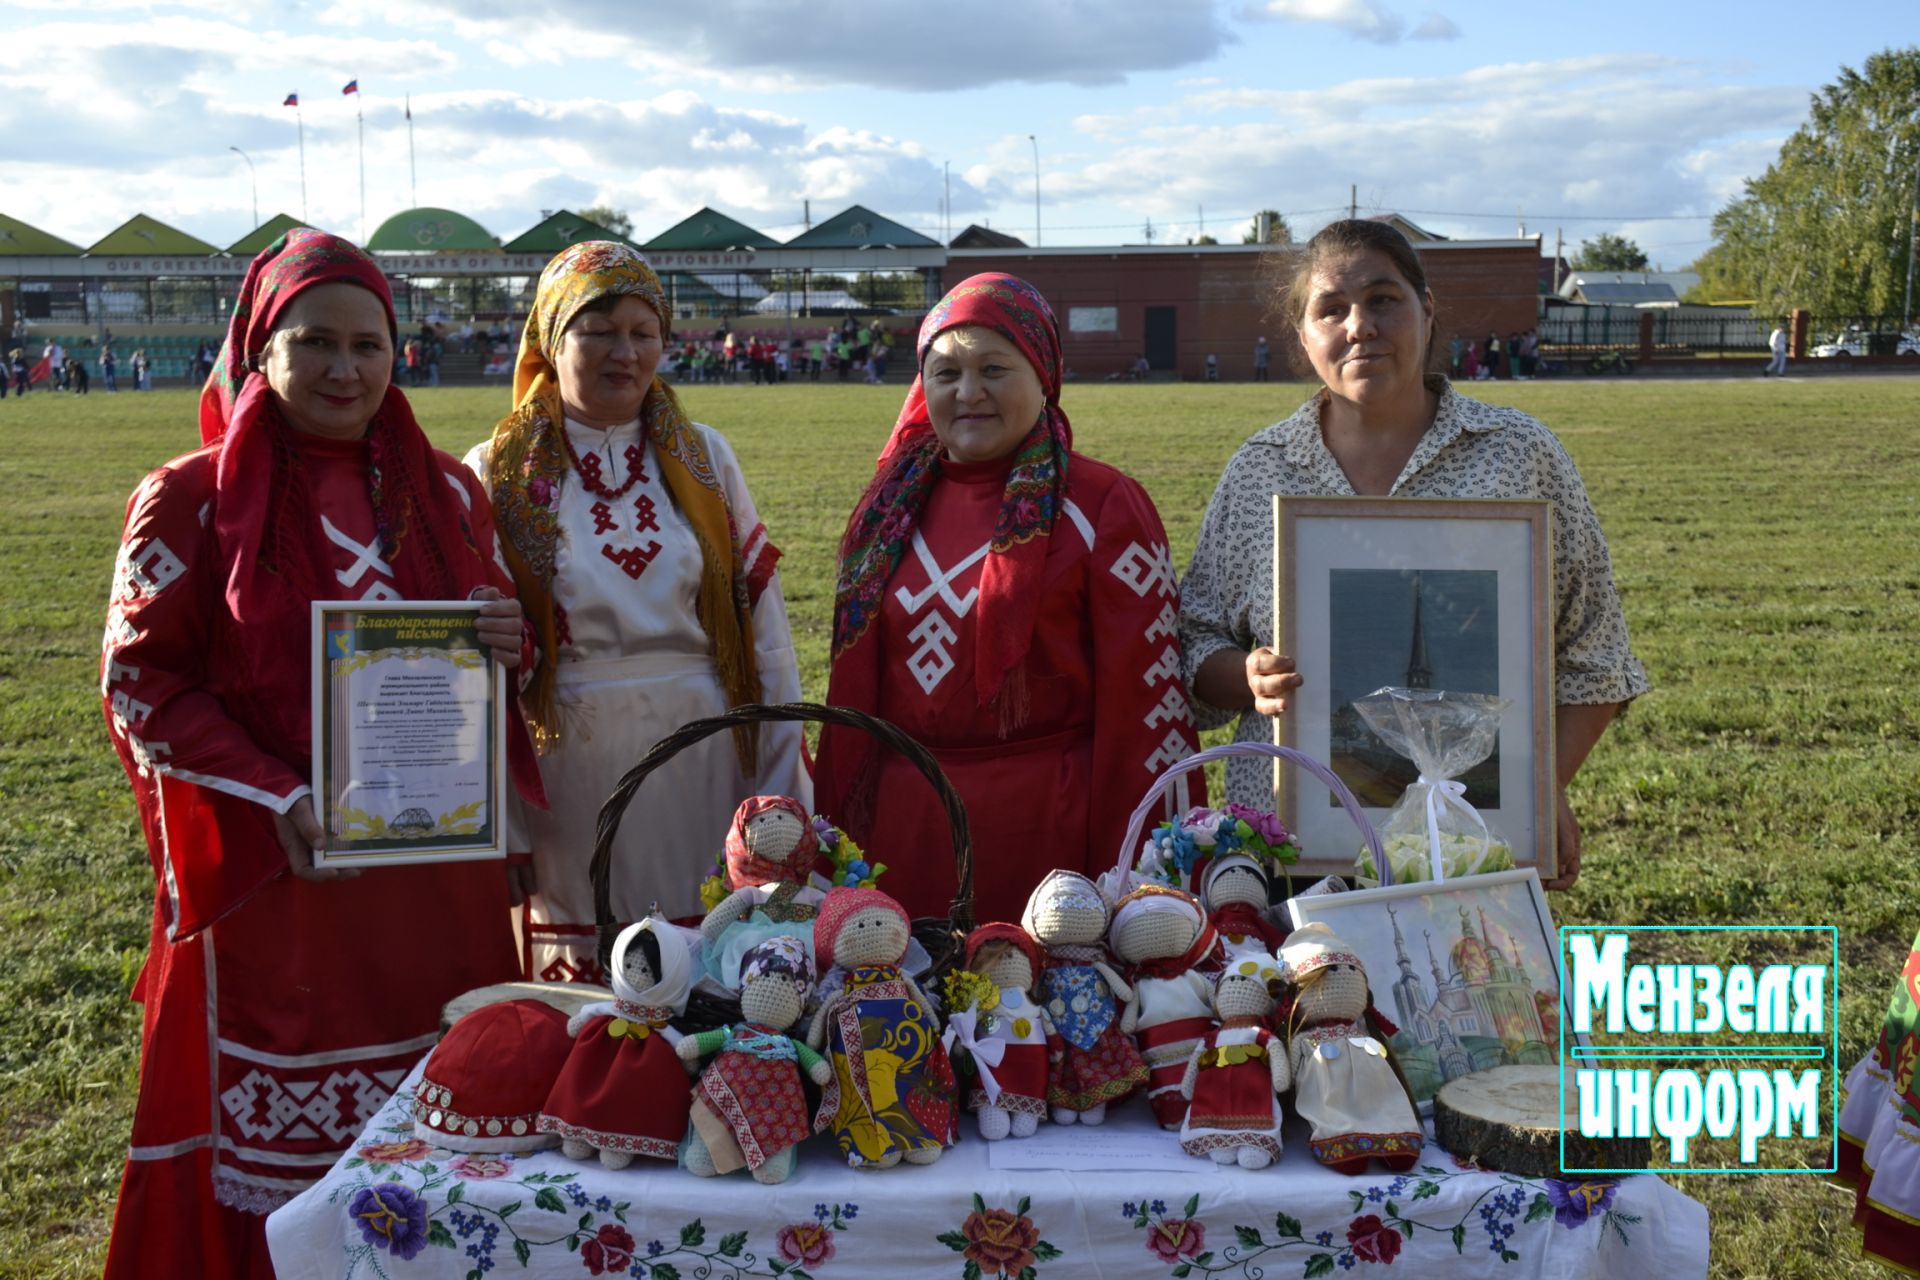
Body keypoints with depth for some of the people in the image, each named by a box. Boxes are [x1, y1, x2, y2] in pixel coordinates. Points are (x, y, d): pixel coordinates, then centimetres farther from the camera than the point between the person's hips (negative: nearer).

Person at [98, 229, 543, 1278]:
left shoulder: (443, 492, 9)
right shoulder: (191, 503, -3)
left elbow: (499, 654, 18)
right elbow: (138, 684, -5)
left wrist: (504, 644, -7)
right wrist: (276, 799, -17)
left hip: (439, 869, 4)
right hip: (281, 876, -3)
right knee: (283, 1137, 2)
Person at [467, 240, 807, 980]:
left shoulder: (703, 459, 9)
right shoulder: (499, 474, 4)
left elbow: (765, 628, 8)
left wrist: (785, 793, 4)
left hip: (702, 765, 2)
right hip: (569, 772, -1)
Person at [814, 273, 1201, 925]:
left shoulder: (1102, 506, -4)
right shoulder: (892, 506, 10)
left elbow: (1145, 698, -7)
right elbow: (855, 688, 14)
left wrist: (1126, 871, -10)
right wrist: (834, 826, 11)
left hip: (1047, 827, -4)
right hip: (902, 826, 4)